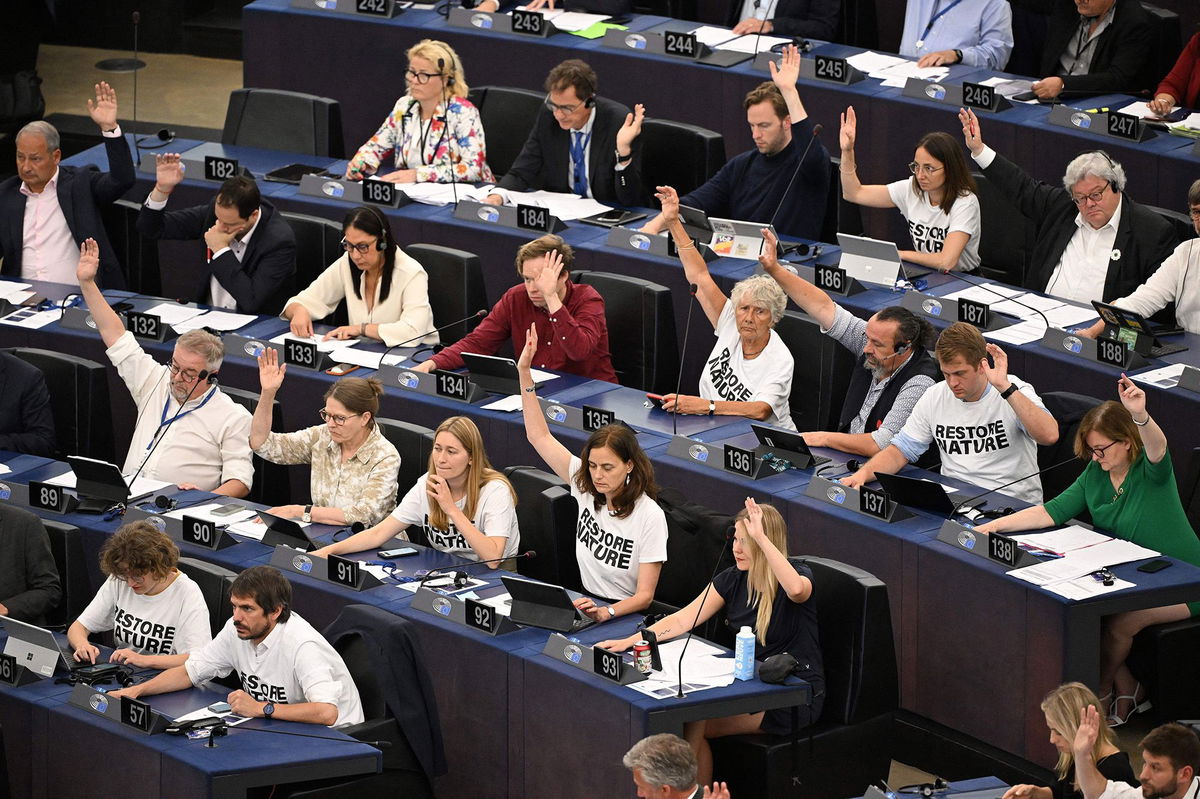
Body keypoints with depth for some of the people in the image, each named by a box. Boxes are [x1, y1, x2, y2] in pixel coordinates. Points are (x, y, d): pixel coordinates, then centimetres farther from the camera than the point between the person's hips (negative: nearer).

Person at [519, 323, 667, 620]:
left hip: (626, 615, -6)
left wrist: (606, 612, -36)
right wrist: (524, 373, 2)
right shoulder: (586, 487, 3)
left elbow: (645, 595, -15)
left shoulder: (650, 516, -14)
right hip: (587, 604, 6)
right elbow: (539, 436, 9)